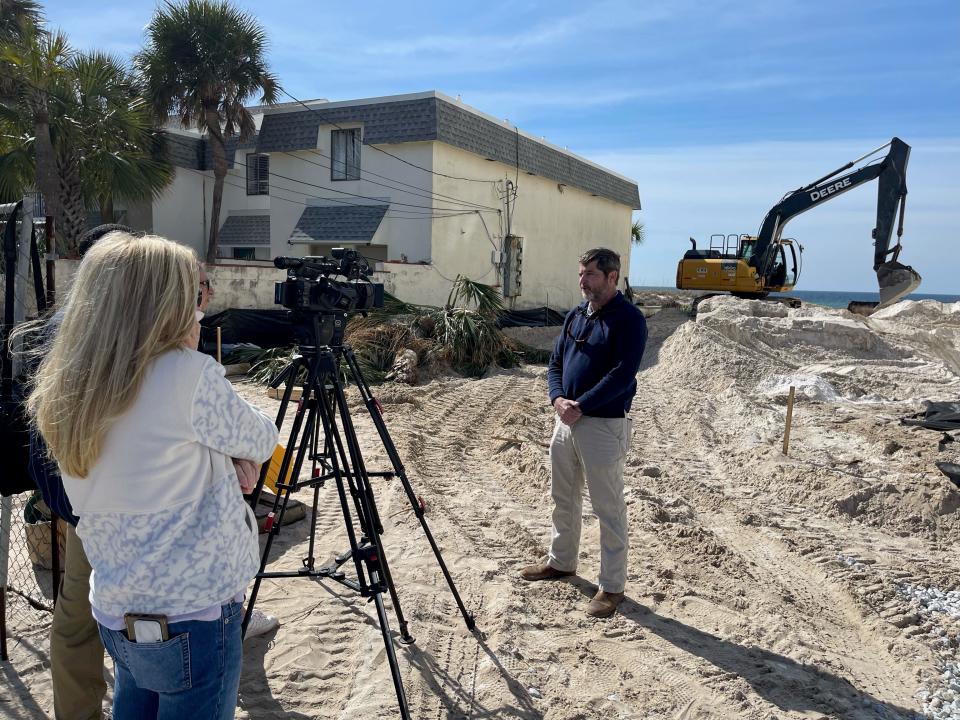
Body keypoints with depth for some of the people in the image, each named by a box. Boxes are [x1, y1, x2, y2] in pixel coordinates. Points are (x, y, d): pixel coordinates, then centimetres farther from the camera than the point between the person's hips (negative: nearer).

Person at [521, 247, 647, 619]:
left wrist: (580, 406, -20)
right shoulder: (575, 316, 11)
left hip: (604, 425, -8)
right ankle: (561, 561, 38)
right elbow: (555, 363, 12)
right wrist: (558, 398, -7)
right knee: (563, 499, 20)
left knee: (609, 509, 2)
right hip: (566, 420, 8)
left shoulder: (628, 319, -11)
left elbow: (622, 375, -20)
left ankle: (612, 586, 14)